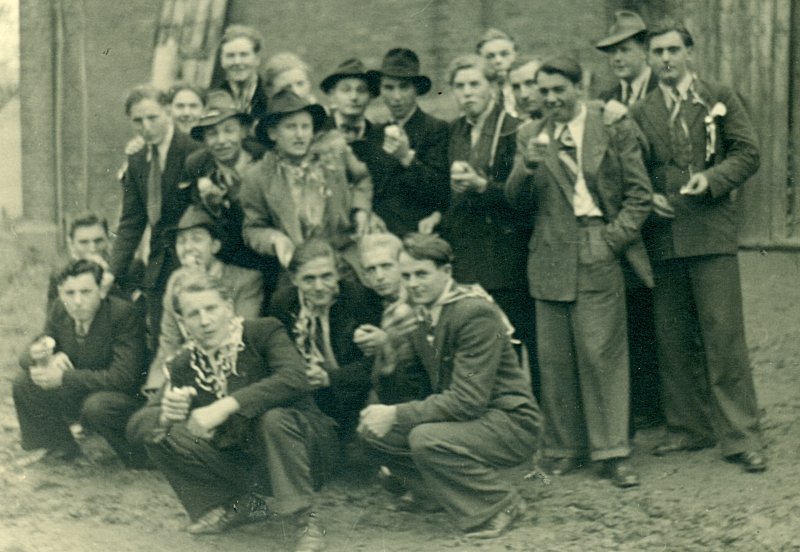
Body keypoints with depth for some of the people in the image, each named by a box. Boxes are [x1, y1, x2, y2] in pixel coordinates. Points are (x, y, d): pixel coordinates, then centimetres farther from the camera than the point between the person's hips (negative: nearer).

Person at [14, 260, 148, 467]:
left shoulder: (123, 314, -24)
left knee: (96, 406, -36)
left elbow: (124, 378, -29)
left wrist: (63, 378, -30)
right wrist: (37, 355, -26)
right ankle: (61, 448, 13)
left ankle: (137, 456, -7)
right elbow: (26, 358, 1)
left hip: (127, 397, -6)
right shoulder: (59, 311, -5)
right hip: (79, 395, 6)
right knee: (23, 385, -7)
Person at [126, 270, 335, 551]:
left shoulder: (264, 333, -14)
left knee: (274, 418, -37)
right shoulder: (184, 366, -3)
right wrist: (165, 415, -33)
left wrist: (225, 406, -40)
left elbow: (294, 380, -34)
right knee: (161, 434, -11)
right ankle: (239, 505, 4)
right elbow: (135, 426, -8)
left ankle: (305, 522, -20)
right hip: (240, 459, 5)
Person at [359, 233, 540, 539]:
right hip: (461, 417, 8)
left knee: (426, 438, -32)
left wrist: (396, 415, -25)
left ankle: (502, 503, -9)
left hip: (509, 422, -8)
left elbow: (468, 400, -26)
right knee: (374, 429, -5)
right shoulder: (421, 312, 6)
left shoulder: (476, 313, -21)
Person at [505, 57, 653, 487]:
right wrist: (527, 166, -12)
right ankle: (564, 447, 15)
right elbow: (518, 202, 7)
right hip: (551, 258, 3)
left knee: (602, 355, -5)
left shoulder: (615, 128, 4)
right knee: (554, 359, 4)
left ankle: (611, 452, 3)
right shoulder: (534, 135, 11)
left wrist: (613, 238, -6)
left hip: (598, 257, -3)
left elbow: (640, 194, 4)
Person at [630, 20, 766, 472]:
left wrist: (712, 179, -13)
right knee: (674, 339, 7)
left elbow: (748, 153, 2)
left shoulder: (720, 99, 7)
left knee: (724, 334, -6)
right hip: (663, 239, 3)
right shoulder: (641, 113, 13)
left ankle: (742, 436, 0)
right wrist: (648, 198, -4)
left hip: (712, 233, -3)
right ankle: (690, 427, 19)